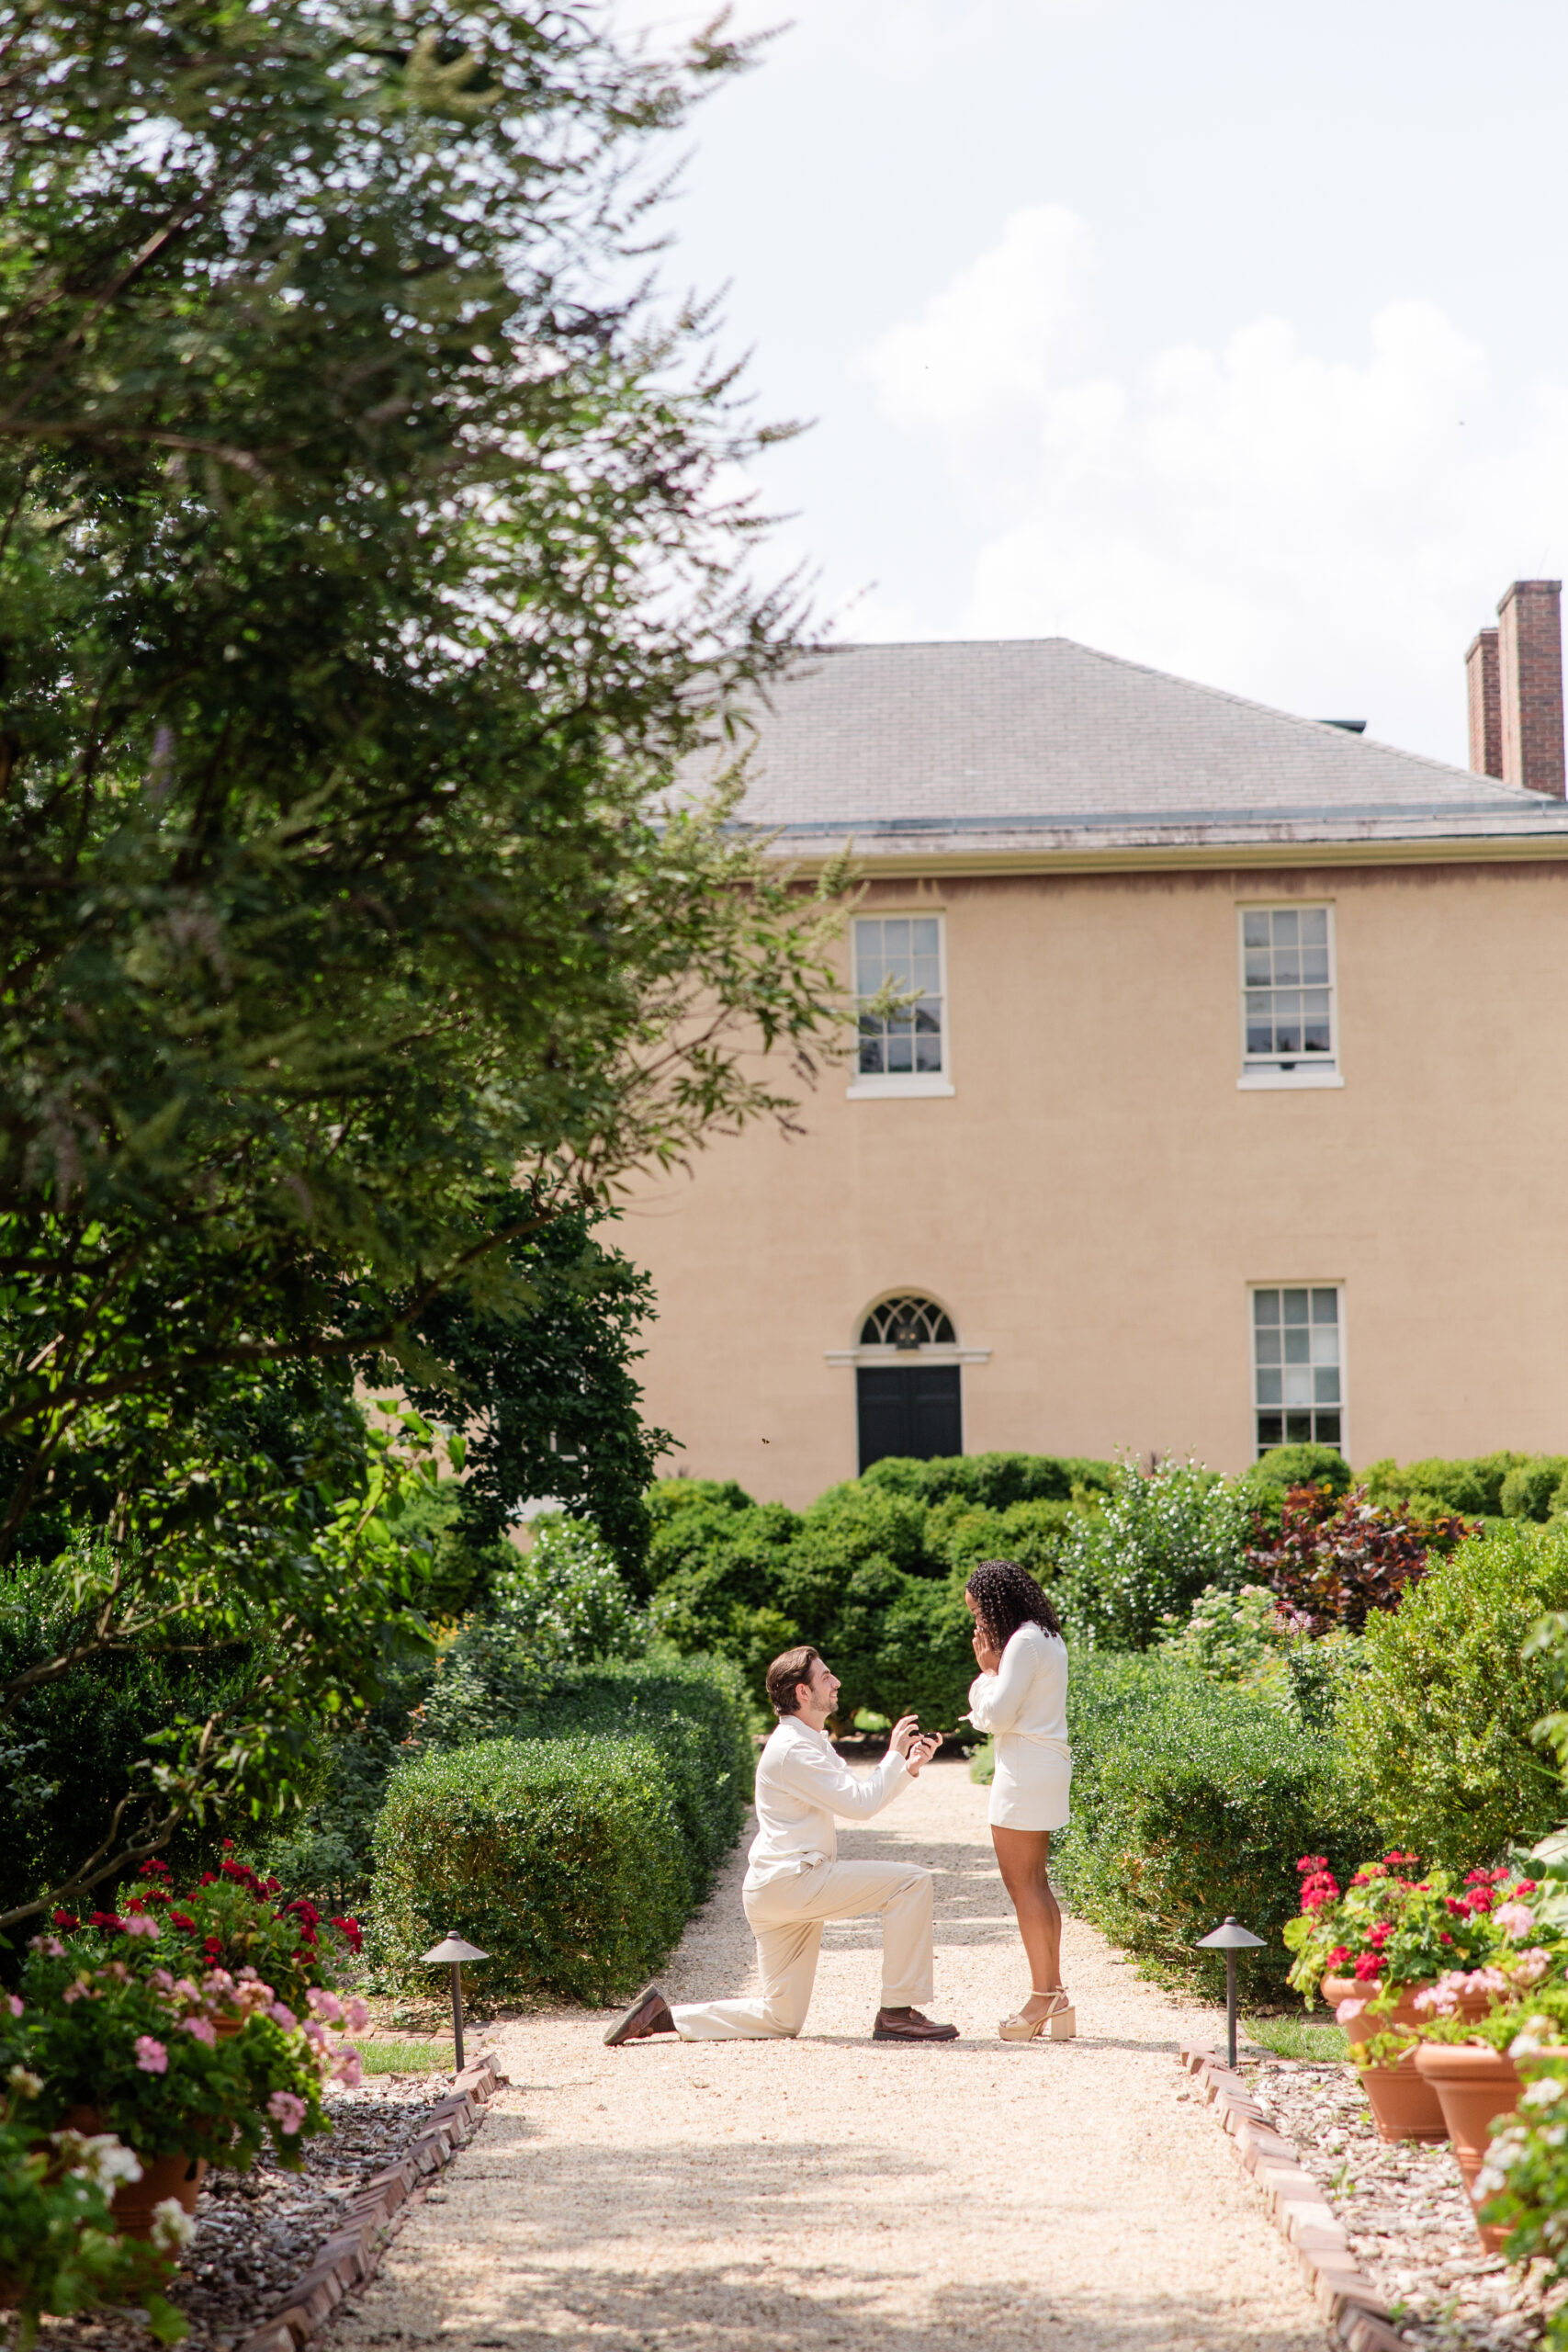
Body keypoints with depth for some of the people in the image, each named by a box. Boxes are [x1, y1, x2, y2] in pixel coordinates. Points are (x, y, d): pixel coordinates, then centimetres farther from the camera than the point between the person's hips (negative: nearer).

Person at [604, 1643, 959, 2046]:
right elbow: (860, 1804, -18)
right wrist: (895, 1753, -6)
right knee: (911, 1881, -16)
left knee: (780, 2019, 10)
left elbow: (861, 1796, 22)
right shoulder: (793, 1750, -14)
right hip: (791, 1881, -10)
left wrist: (908, 1767, 8)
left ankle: (663, 2013, 9)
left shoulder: (813, 1743, 20)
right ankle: (898, 2014, -13)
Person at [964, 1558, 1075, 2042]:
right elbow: (995, 1713, 18)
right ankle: (1054, 1998, 12)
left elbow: (997, 1715, -15)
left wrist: (987, 1668, -2)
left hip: (1026, 1766, -10)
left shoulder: (1024, 1643, -14)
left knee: (1022, 1883, -7)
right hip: (1046, 1766, 10)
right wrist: (990, 1668, 6)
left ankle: (1044, 1996, -8)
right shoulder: (1048, 1639, 17)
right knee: (1035, 1884, 12)